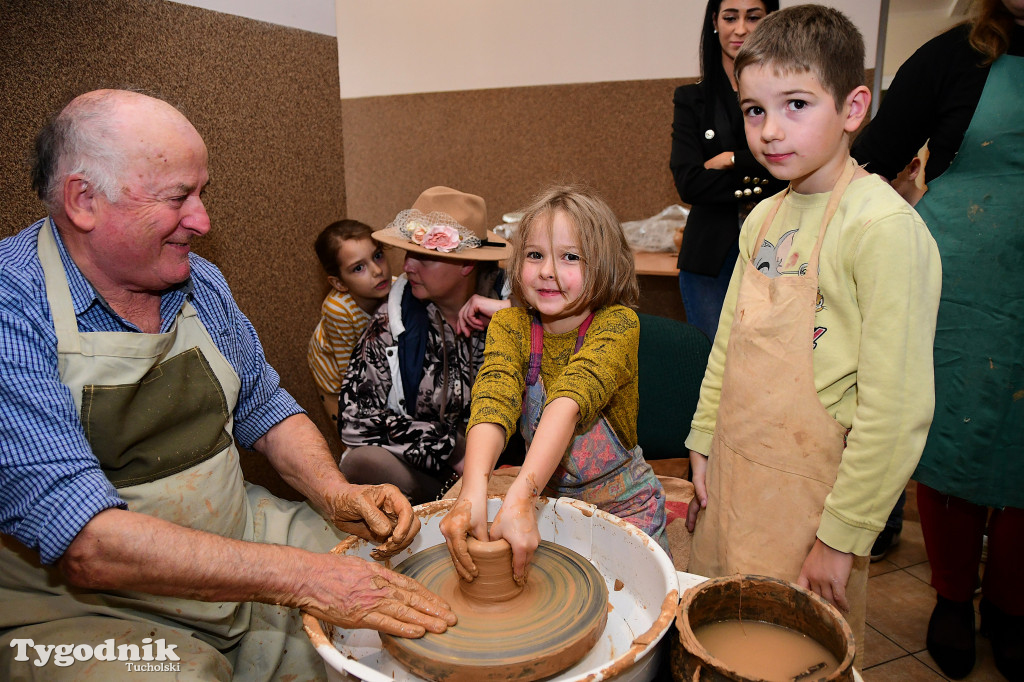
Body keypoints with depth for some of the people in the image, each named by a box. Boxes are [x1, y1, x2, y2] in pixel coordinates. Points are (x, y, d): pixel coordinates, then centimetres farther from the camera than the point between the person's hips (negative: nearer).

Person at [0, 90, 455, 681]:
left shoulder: (200, 284, 2)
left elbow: (264, 408, 12)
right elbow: (86, 542, -28)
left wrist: (336, 494, -7)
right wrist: (302, 576, -31)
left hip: (236, 538, 6)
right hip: (80, 607, -5)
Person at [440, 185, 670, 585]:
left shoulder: (617, 323, -19)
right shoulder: (510, 325, -9)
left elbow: (569, 403, -35)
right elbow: (493, 401, -28)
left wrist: (520, 496, -48)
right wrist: (473, 494, -45)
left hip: (621, 507, -3)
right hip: (546, 497, 3)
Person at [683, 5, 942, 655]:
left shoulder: (886, 227, -18)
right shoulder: (763, 217, 4)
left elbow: (897, 409, -20)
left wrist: (842, 535, -17)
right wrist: (705, 444, 11)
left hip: (811, 495, -6)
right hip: (734, 477, 7)